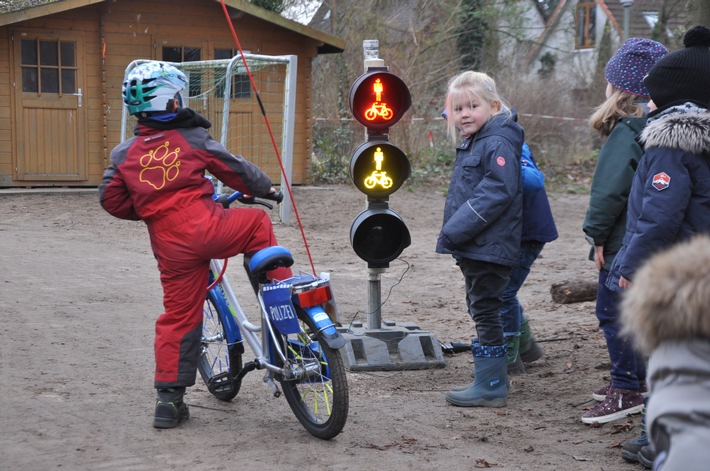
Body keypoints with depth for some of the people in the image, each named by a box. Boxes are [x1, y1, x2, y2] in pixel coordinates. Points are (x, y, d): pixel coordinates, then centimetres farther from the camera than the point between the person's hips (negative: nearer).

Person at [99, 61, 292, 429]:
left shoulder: (125, 153, 13)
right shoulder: (193, 139, 4)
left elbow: (111, 199, 13)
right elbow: (235, 170, 11)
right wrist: (265, 188, 29)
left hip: (170, 246, 4)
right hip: (208, 227, -4)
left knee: (178, 316, 13)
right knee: (257, 223, 22)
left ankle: (169, 399, 14)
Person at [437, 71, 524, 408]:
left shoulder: (498, 144, -15)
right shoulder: (472, 143, 16)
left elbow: (497, 193, -24)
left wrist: (455, 230, -22)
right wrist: (454, 233, 13)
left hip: (489, 247, -10)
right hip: (472, 247, 10)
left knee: (485, 310, -5)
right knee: (480, 310, 16)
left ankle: (491, 386, 2)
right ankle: (492, 378, 25)